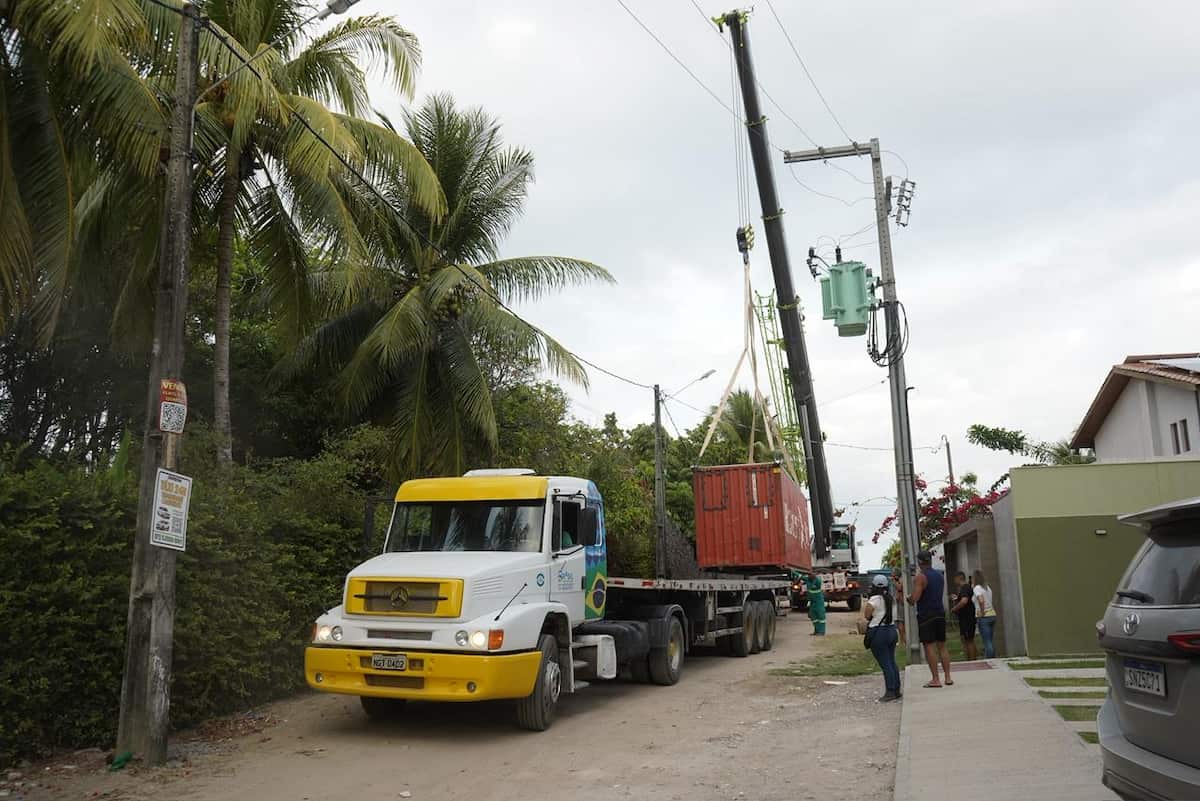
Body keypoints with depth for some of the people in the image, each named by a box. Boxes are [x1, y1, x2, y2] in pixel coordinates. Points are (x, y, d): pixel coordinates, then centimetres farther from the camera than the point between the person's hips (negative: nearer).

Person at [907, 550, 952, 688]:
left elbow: (915, 598, -20)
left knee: (929, 646, -3)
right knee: (942, 646, 12)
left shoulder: (921, 577, -13)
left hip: (926, 615, -7)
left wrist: (909, 600, 2)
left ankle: (935, 679, -5)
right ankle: (948, 677, 12)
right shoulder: (940, 575, 10)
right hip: (940, 613, 7)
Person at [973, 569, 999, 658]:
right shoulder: (988, 587, 14)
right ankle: (993, 659, 15)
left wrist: (982, 612, -16)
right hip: (992, 615, 8)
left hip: (984, 617, -8)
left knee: (987, 642, -6)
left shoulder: (977, 588, -11)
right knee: (991, 641, 12)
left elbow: (981, 600, -25)